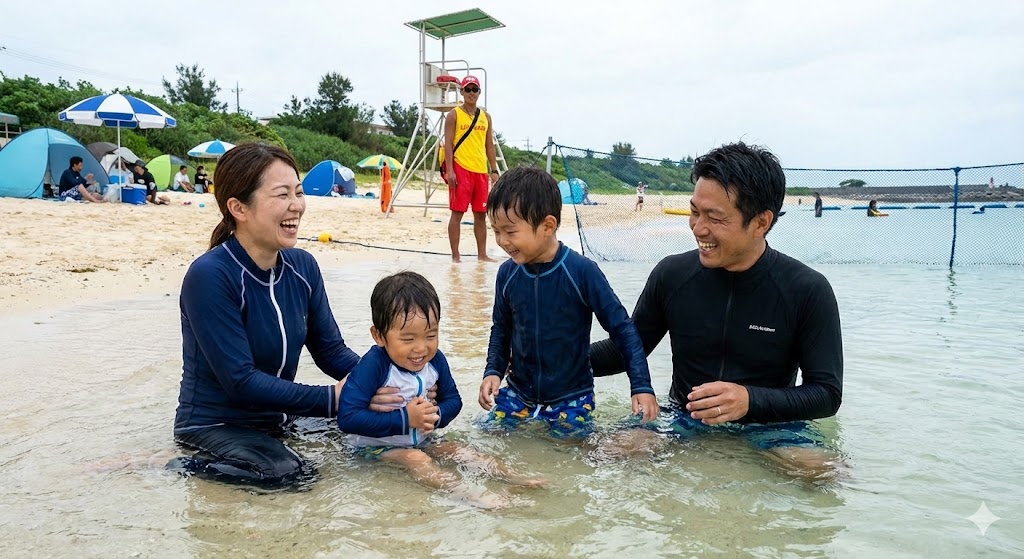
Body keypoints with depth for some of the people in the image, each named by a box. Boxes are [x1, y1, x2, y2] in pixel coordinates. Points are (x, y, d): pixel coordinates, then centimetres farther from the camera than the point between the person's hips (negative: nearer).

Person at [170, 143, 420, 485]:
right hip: (213, 426, -6)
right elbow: (241, 381, -25)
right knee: (289, 474, -30)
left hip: (277, 421, 6)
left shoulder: (302, 267, -1)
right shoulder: (208, 277, -22)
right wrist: (333, 398, -27)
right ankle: (190, 469, -5)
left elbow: (332, 352, 1)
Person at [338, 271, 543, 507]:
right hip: (377, 445, -6)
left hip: (420, 439, 6)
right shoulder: (373, 365, -28)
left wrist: (437, 415, -19)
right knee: (416, 459, -29)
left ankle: (511, 476, -8)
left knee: (458, 451, -7)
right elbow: (347, 418, -32)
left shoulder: (435, 360, -9)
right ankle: (464, 494, -40)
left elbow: (453, 399, 6)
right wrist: (405, 419, -30)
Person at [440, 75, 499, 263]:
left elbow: (489, 145, 17)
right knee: (457, 212, -4)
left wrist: (494, 171, 10)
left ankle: (482, 254, 16)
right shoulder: (454, 114, 1)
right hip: (460, 169, -5)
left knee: (481, 214, 8)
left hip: (481, 170, 5)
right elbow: (448, 144, -5)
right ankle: (455, 255, 1)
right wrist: (449, 170, -14)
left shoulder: (486, 117, 15)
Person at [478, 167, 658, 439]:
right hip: (517, 393, 4)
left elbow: (621, 328, -13)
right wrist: (493, 372, -6)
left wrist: (641, 386, -16)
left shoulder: (581, 271, -19)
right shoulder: (507, 273, -6)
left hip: (571, 398, -4)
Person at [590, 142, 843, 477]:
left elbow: (827, 394, -12)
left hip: (768, 422, -1)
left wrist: (750, 400, -30)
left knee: (821, 472, -30)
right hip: (684, 416, 2)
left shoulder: (808, 292, -13)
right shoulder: (671, 274, -6)